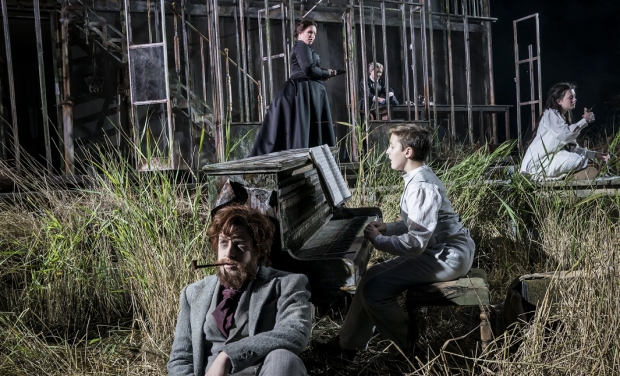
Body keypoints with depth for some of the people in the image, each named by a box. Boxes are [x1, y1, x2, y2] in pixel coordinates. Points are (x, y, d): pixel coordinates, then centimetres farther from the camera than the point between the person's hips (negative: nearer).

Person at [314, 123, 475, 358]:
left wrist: (378, 240, -14)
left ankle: (412, 345, 5)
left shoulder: (421, 186, -23)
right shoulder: (418, 178, 10)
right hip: (440, 249, 10)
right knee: (374, 277, 7)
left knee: (374, 291, -15)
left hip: (448, 256, -10)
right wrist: (386, 228, 6)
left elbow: (416, 243, -27)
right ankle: (347, 344, 15)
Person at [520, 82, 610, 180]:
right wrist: (584, 120, -11)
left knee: (592, 170, -4)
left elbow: (573, 148, 16)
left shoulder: (565, 118, 19)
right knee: (575, 160, -29)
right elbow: (564, 135, -23)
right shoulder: (550, 114, -5)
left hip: (554, 161, 9)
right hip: (538, 164, -9)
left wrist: (595, 155, 4)